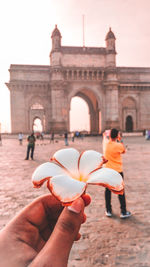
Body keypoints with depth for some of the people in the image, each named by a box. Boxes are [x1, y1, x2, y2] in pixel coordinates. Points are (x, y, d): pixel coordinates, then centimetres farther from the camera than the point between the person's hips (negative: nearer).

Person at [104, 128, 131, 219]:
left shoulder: (106, 144, -5)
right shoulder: (119, 145, -18)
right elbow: (124, 151, 4)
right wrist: (121, 140, 6)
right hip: (118, 171, -4)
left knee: (108, 190, 12)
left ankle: (108, 211, 21)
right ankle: (123, 212, 15)